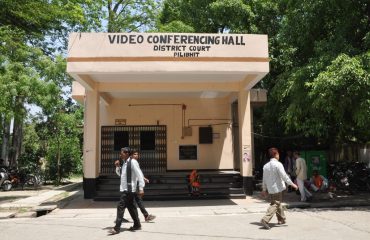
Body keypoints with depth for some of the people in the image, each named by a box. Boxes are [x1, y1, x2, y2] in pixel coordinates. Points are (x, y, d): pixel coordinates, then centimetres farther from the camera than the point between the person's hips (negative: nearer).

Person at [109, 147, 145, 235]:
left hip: (129, 189, -9)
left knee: (120, 206, -9)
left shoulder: (133, 162, -15)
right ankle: (137, 225, 26)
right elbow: (120, 174, 25)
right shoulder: (124, 163, 12)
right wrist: (117, 166, 5)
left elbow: (139, 175, -18)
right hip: (125, 189, 9)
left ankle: (117, 228, -4)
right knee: (131, 207, 15)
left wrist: (141, 188, -22)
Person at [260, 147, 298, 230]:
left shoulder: (266, 166, 8)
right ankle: (265, 219, -18)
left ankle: (281, 219, 33)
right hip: (277, 188, -7)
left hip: (270, 189, 7)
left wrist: (264, 189, 18)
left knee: (278, 203, 22)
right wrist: (292, 184, -7)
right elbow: (284, 176, -16)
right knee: (275, 204, -6)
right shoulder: (278, 164, -14)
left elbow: (264, 179, 12)